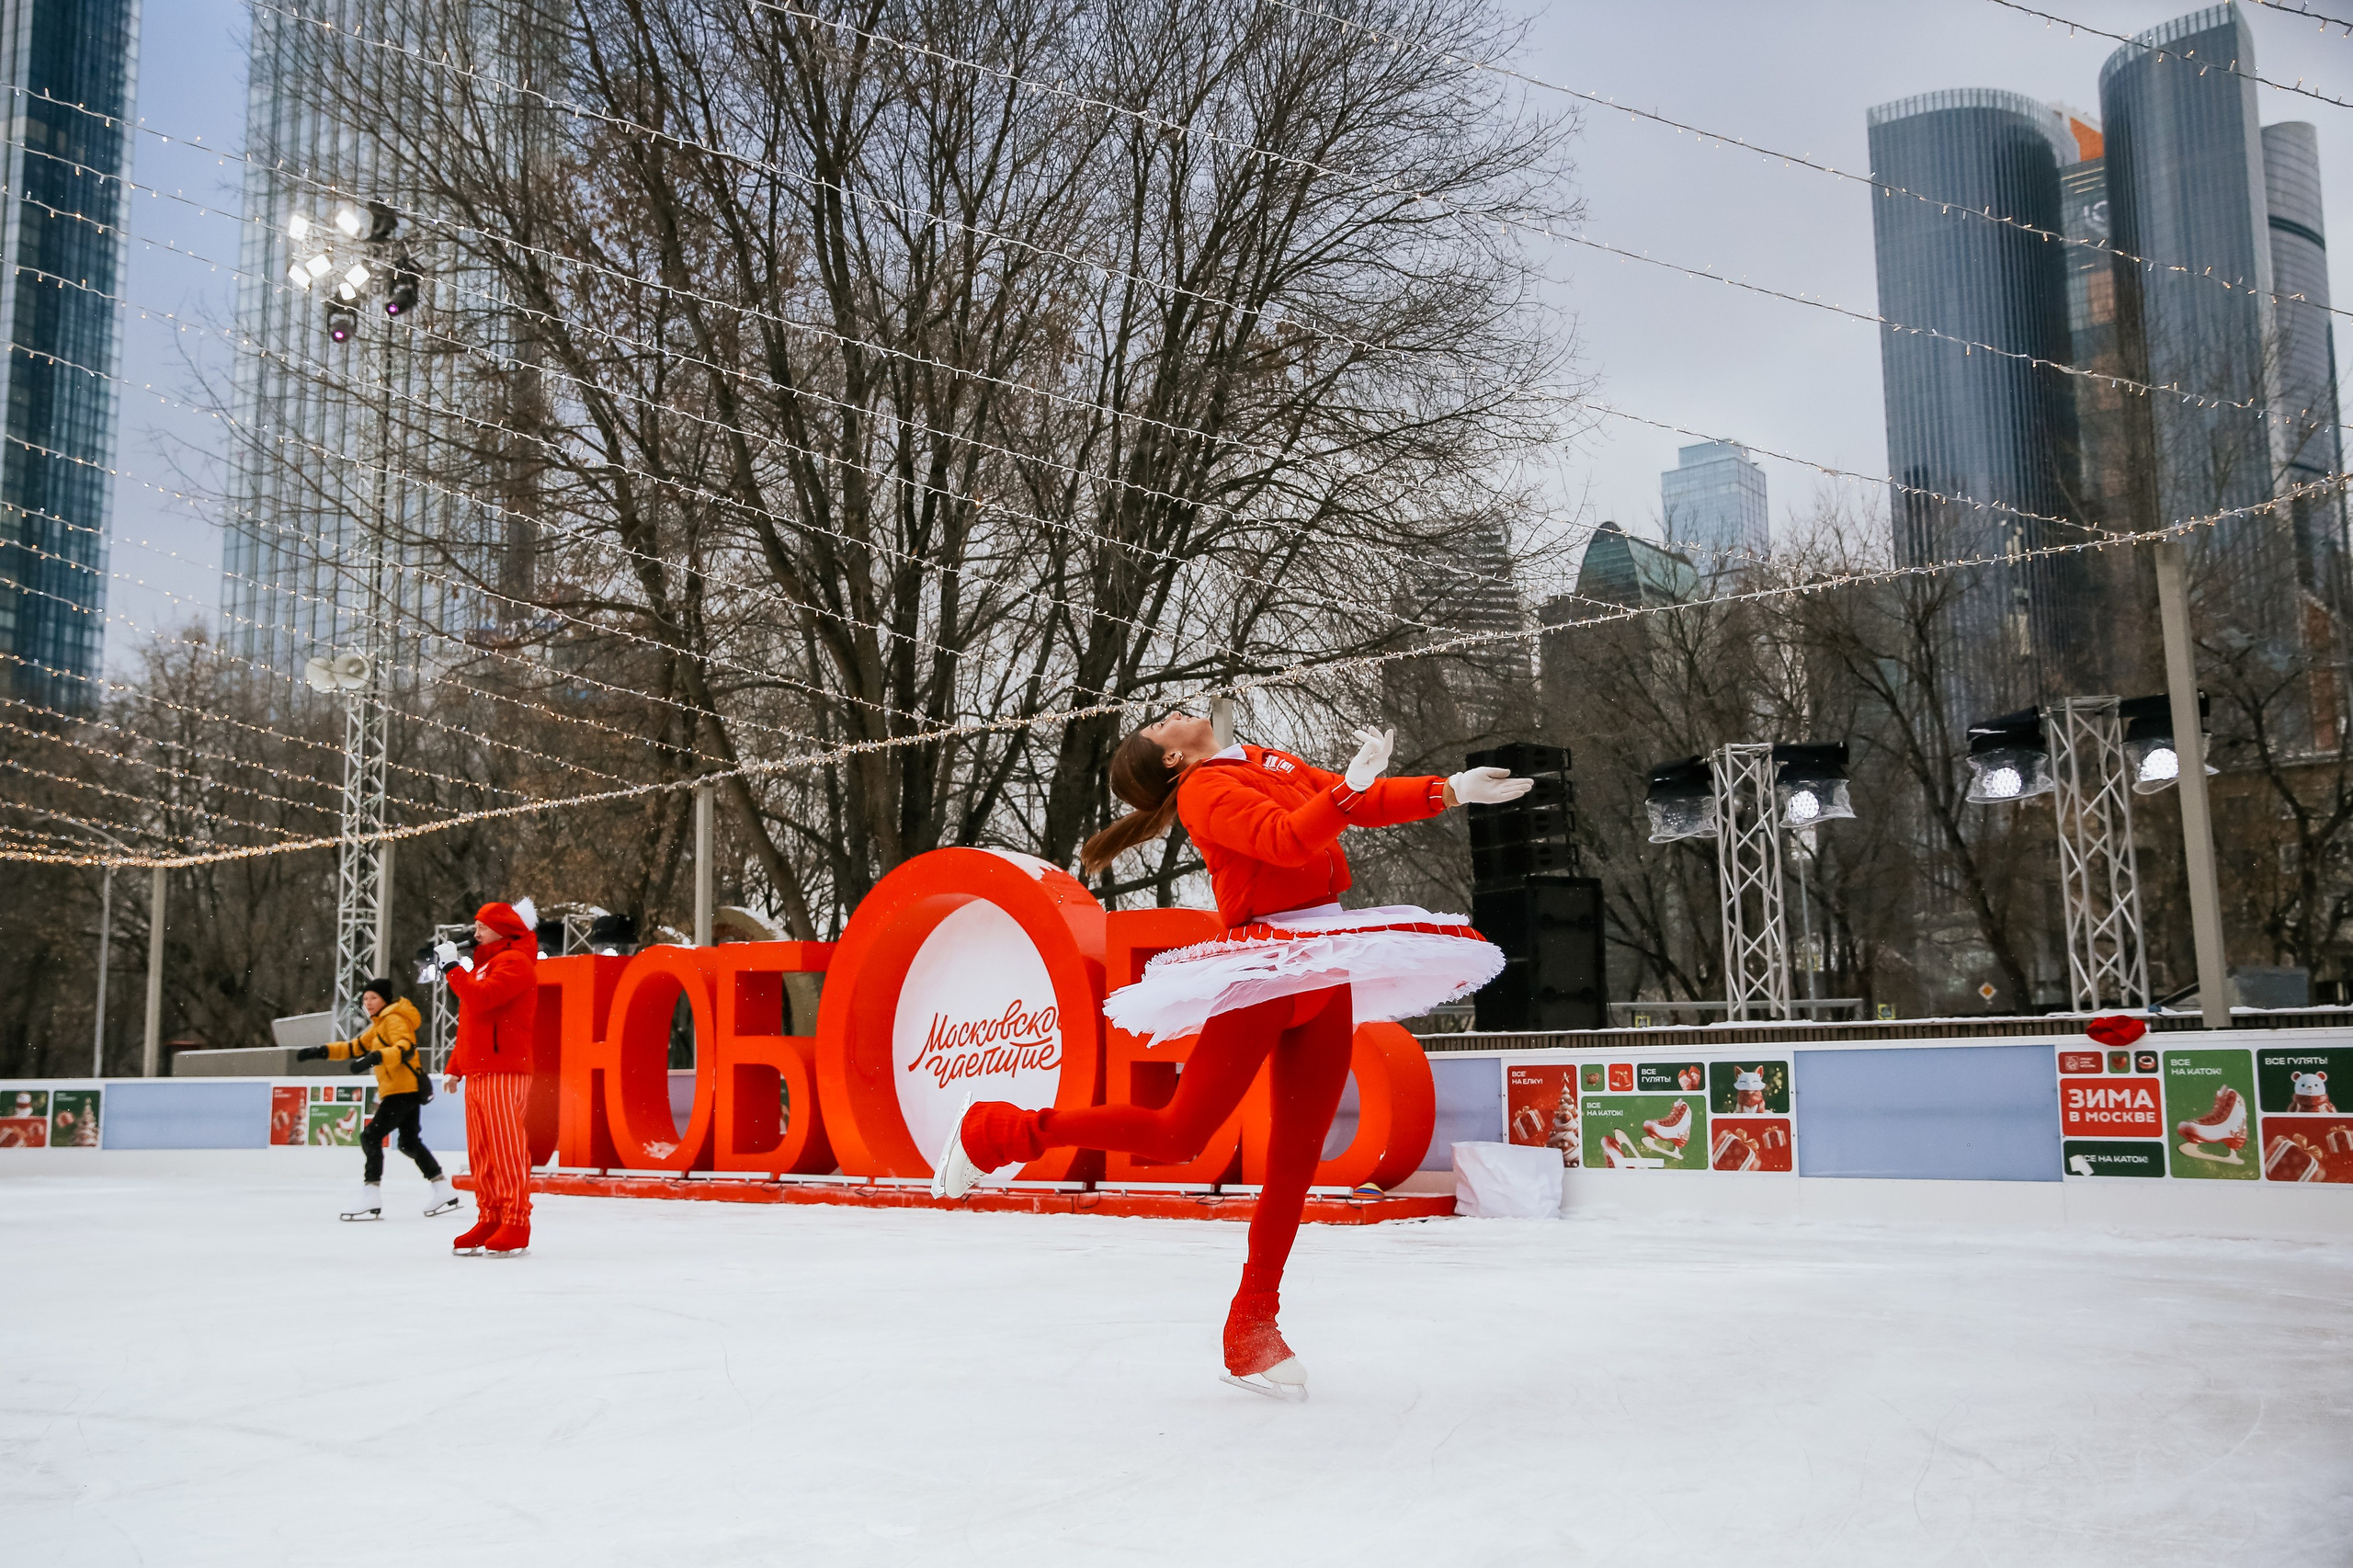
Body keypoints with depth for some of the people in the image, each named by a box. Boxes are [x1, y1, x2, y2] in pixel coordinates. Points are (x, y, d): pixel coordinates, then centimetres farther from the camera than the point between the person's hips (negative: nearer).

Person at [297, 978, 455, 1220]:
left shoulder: (394, 1019, -9)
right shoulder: (379, 1025, 23)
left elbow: (406, 1048, -26)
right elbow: (355, 1048, 19)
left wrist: (376, 1057, -40)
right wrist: (322, 1052, 7)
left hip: (404, 1089, -11)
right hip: (408, 1091, 11)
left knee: (371, 1136, -13)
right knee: (410, 1143, 18)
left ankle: (371, 1201, -15)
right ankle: (445, 1193, 23)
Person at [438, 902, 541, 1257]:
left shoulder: (515, 962, -6)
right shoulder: (484, 964, 25)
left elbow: (480, 998, -22)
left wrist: (451, 966, -11)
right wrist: (455, 1066, 23)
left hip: (504, 1073, -10)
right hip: (477, 1073, 10)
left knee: (507, 1151, -10)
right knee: (481, 1155, 8)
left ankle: (516, 1225, -9)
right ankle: (489, 1221, 12)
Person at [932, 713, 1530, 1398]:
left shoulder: (1274, 765, 17)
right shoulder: (1206, 790, -7)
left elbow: (1369, 803, 15)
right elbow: (1287, 839, -23)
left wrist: (1453, 790, 6)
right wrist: (1351, 784, -32)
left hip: (1327, 974, 7)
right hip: (1262, 971, -7)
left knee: (1296, 1161, 5)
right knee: (1178, 1135, -7)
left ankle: (1252, 1329, 13)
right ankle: (996, 1133, 7)